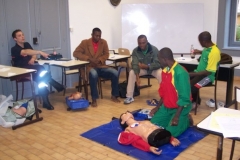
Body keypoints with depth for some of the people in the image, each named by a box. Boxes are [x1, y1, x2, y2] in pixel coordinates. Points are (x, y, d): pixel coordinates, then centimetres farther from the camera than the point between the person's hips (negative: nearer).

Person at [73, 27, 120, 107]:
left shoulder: (103, 42, 7)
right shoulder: (85, 42, -1)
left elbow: (106, 54, 9)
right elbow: (75, 53, -5)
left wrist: (99, 60, -13)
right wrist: (88, 58, -18)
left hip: (101, 66, 4)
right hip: (89, 67, -3)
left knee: (115, 73, -22)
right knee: (93, 74, -39)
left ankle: (114, 96, -4)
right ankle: (94, 99, -27)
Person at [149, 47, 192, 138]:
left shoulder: (180, 73, -26)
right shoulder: (165, 70, 1)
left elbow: (184, 98, -25)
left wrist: (177, 116, -25)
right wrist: (158, 107, 10)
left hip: (180, 107, -7)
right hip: (166, 106, 8)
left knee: (171, 133, -16)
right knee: (154, 123, 0)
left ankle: (186, 120, 9)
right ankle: (171, 119, 18)